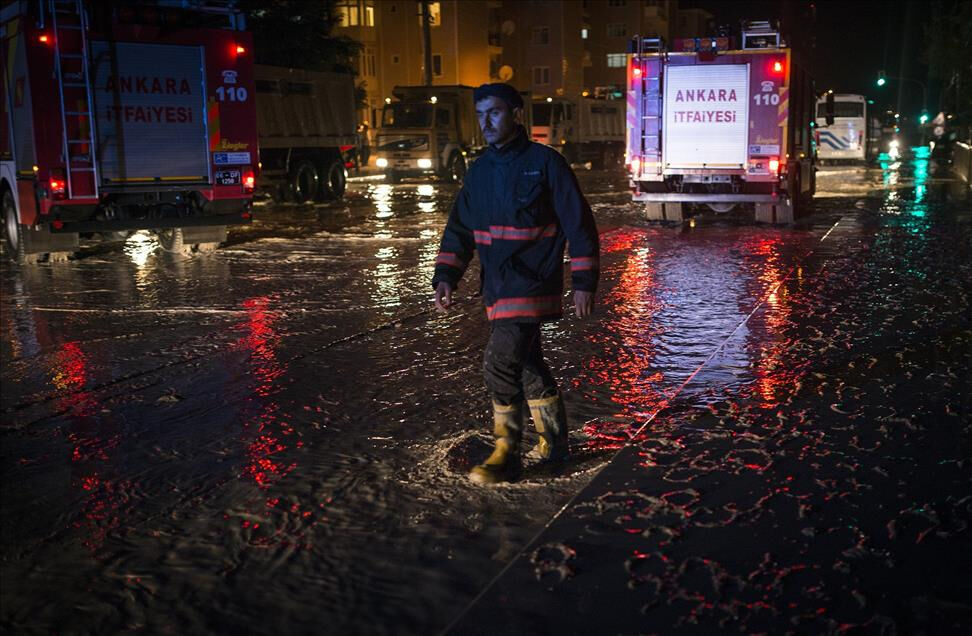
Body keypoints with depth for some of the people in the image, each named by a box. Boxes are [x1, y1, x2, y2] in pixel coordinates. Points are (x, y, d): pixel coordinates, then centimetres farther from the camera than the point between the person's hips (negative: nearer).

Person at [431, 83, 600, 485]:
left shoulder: (545, 162, -7)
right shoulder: (479, 171, 10)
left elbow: (579, 225, -6)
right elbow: (459, 230, 11)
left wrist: (583, 283, -9)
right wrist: (445, 278, -2)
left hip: (532, 285, -7)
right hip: (497, 289, 7)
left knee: (501, 364, -16)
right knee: (528, 365, 16)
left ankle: (506, 455, -2)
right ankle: (553, 445, 32)